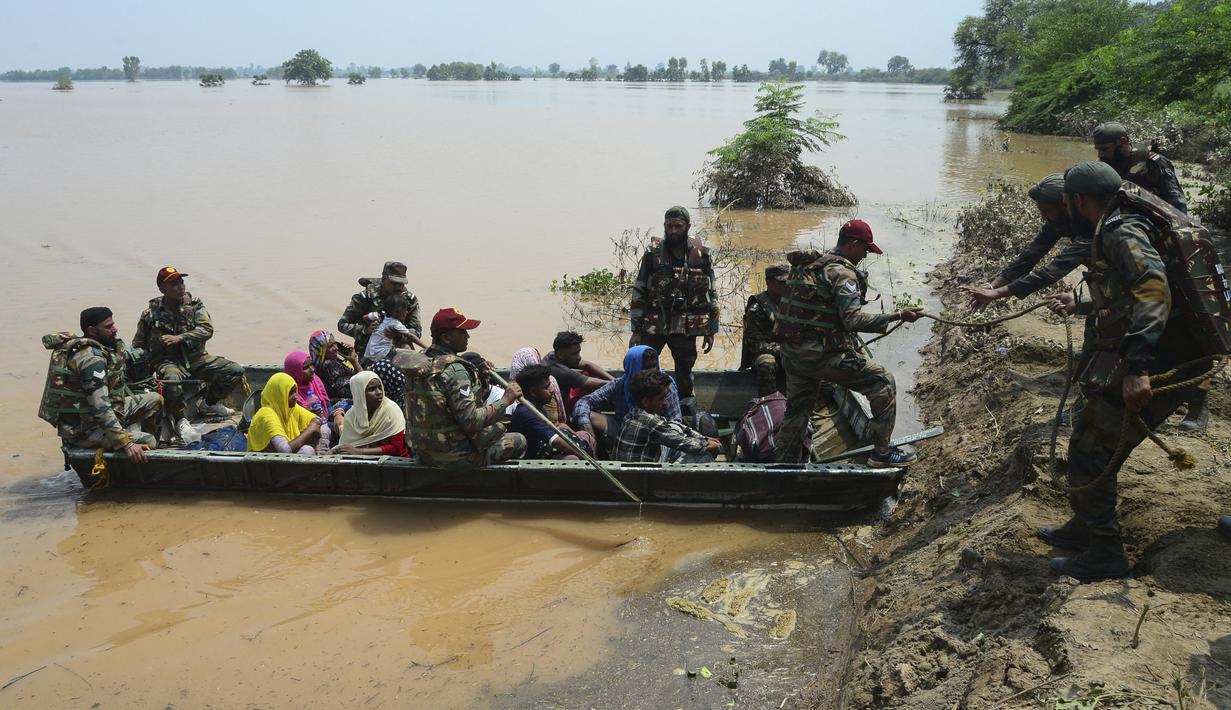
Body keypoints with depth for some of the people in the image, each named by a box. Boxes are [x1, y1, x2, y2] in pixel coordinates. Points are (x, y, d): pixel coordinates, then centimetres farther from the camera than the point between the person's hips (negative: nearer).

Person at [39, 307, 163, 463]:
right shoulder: (91, 358, -24)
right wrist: (126, 444, -33)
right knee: (148, 442, -24)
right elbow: (100, 409, -30)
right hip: (83, 431, -10)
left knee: (155, 399, 8)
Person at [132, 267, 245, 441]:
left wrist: (180, 338, -24)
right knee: (171, 378, -40)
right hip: (168, 361, -3)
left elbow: (207, 329, -11)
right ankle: (180, 420, -18)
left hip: (195, 358, 4)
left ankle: (209, 403, 13)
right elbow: (138, 347, 8)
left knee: (236, 371, -10)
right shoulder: (151, 314, -2)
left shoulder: (194, 305, 2)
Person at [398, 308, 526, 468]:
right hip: (454, 458, -9)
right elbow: (471, 421, -28)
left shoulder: (420, 363, 2)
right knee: (519, 441, 6)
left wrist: (478, 374, 10)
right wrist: (505, 400, -17)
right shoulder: (455, 370, -23)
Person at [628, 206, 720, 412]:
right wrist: (636, 330, -4)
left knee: (685, 374, 12)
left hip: (687, 329, 1)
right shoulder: (652, 254, -3)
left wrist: (711, 331, 5)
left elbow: (711, 294, 6)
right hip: (653, 326, -1)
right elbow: (639, 293, -1)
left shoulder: (702, 255, -1)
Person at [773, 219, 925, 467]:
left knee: (797, 410, 20)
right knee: (883, 384, 2)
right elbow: (852, 319, -22)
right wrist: (898, 315, -19)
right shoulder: (843, 272, -12)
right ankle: (882, 452, 6)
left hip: (791, 352, 9)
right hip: (824, 354, -9)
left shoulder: (808, 265, 14)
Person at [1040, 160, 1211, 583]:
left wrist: (1139, 365, -41)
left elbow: (1153, 287, -34)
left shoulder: (1122, 232, -17)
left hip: (1142, 372, -10)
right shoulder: (1114, 231, 15)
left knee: (1090, 453, -2)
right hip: (1131, 363, 10)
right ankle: (1085, 528, 34)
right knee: (1087, 437, 20)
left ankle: (1104, 555, 10)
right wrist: (1079, 306, 39)